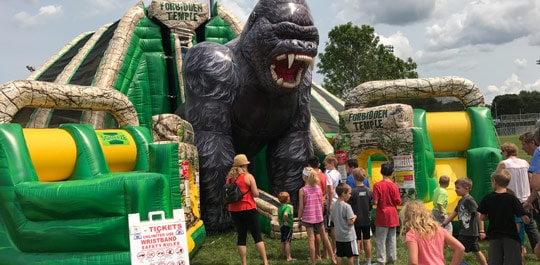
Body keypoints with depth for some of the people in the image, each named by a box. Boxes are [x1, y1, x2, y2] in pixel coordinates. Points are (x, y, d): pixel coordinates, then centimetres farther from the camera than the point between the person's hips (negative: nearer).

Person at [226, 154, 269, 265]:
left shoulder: (230, 177, 7)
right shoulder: (248, 176, -8)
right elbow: (256, 194, -9)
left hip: (234, 210, 5)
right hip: (248, 209, -5)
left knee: (241, 236, 9)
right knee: (257, 236, 1)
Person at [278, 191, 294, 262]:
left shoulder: (280, 207, 9)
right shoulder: (288, 207, -16)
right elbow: (285, 214, -36)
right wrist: (285, 221, -21)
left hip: (282, 226, 8)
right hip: (288, 226, -8)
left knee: (283, 242, 15)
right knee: (287, 242, -7)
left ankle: (284, 255, 25)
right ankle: (288, 257, -6)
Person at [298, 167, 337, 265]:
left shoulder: (302, 190, -11)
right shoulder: (318, 188, 0)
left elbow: (301, 207, -10)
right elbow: (321, 204, 4)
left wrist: (299, 220, -1)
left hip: (308, 218, -4)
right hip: (319, 217, 4)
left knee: (311, 240, 1)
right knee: (324, 237, 17)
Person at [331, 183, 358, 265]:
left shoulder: (334, 205, 0)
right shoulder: (347, 206, -20)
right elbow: (350, 222, -21)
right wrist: (354, 217, -3)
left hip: (338, 236, 6)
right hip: (348, 236, -6)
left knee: (339, 255, 12)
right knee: (350, 256, 6)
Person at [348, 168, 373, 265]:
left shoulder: (352, 192, -16)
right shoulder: (369, 191, -5)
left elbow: (349, 207, -10)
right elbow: (371, 206, 4)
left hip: (356, 220, -3)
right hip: (367, 220, 3)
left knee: (357, 241, 6)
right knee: (367, 241, 12)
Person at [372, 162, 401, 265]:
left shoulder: (377, 185, -14)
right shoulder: (394, 186, -5)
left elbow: (375, 202, -16)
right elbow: (398, 202, -4)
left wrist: (373, 201, 5)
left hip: (382, 216, -3)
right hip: (392, 215, 3)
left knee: (381, 239, 3)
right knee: (391, 238, 15)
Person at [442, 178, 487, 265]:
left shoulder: (469, 200, -15)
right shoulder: (461, 201, 13)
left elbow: (479, 214, -19)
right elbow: (453, 214, 17)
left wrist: (481, 231, -20)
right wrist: (443, 224, 13)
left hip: (469, 232, -9)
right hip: (464, 231, 9)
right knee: (476, 251, 15)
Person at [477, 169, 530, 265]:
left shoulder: (487, 199, -4)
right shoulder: (512, 199, -9)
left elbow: (482, 217, 3)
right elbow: (526, 220, -11)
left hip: (494, 238, 2)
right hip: (511, 237, -2)